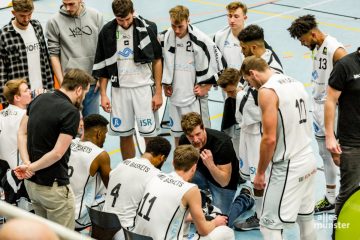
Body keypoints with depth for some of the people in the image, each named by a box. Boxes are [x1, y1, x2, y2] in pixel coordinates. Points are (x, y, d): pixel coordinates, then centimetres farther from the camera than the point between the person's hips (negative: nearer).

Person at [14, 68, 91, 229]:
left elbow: (22, 133, 5)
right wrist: (31, 168, -11)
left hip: (31, 182, 8)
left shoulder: (39, 99, 5)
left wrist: (27, 164, -6)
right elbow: (57, 153, -22)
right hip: (52, 186, -8)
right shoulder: (71, 112, -19)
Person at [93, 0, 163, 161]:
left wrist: (158, 92, -1)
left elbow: (157, 60, 1)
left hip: (144, 87, -2)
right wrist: (103, 94, 4)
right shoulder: (107, 32, 0)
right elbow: (102, 66, 8)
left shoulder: (147, 28, -7)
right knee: (124, 134, 7)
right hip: (119, 88, 2)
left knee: (150, 134, -2)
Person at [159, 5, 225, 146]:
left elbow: (218, 64, -8)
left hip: (195, 97, -5)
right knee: (178, 135, 16)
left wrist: (205, 88, -7)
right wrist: (165, 84, 11)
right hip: (175, 96, 5)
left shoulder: (200, 40, -16)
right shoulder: (164, 37, -2)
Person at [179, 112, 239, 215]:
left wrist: (210, 164, -49)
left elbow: (224, 182, -31)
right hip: (202, 173, 4)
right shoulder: (184, 141, -20)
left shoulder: (222, 142, -34)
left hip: (225, 182, -3)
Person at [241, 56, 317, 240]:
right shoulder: (296, 83, 10)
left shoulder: (267, 91, -16)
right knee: (306, 219, 18)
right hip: (309, 161, 9)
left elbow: (269, 139, -20)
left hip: (287, 168, -9)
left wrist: (260, 173, -10)